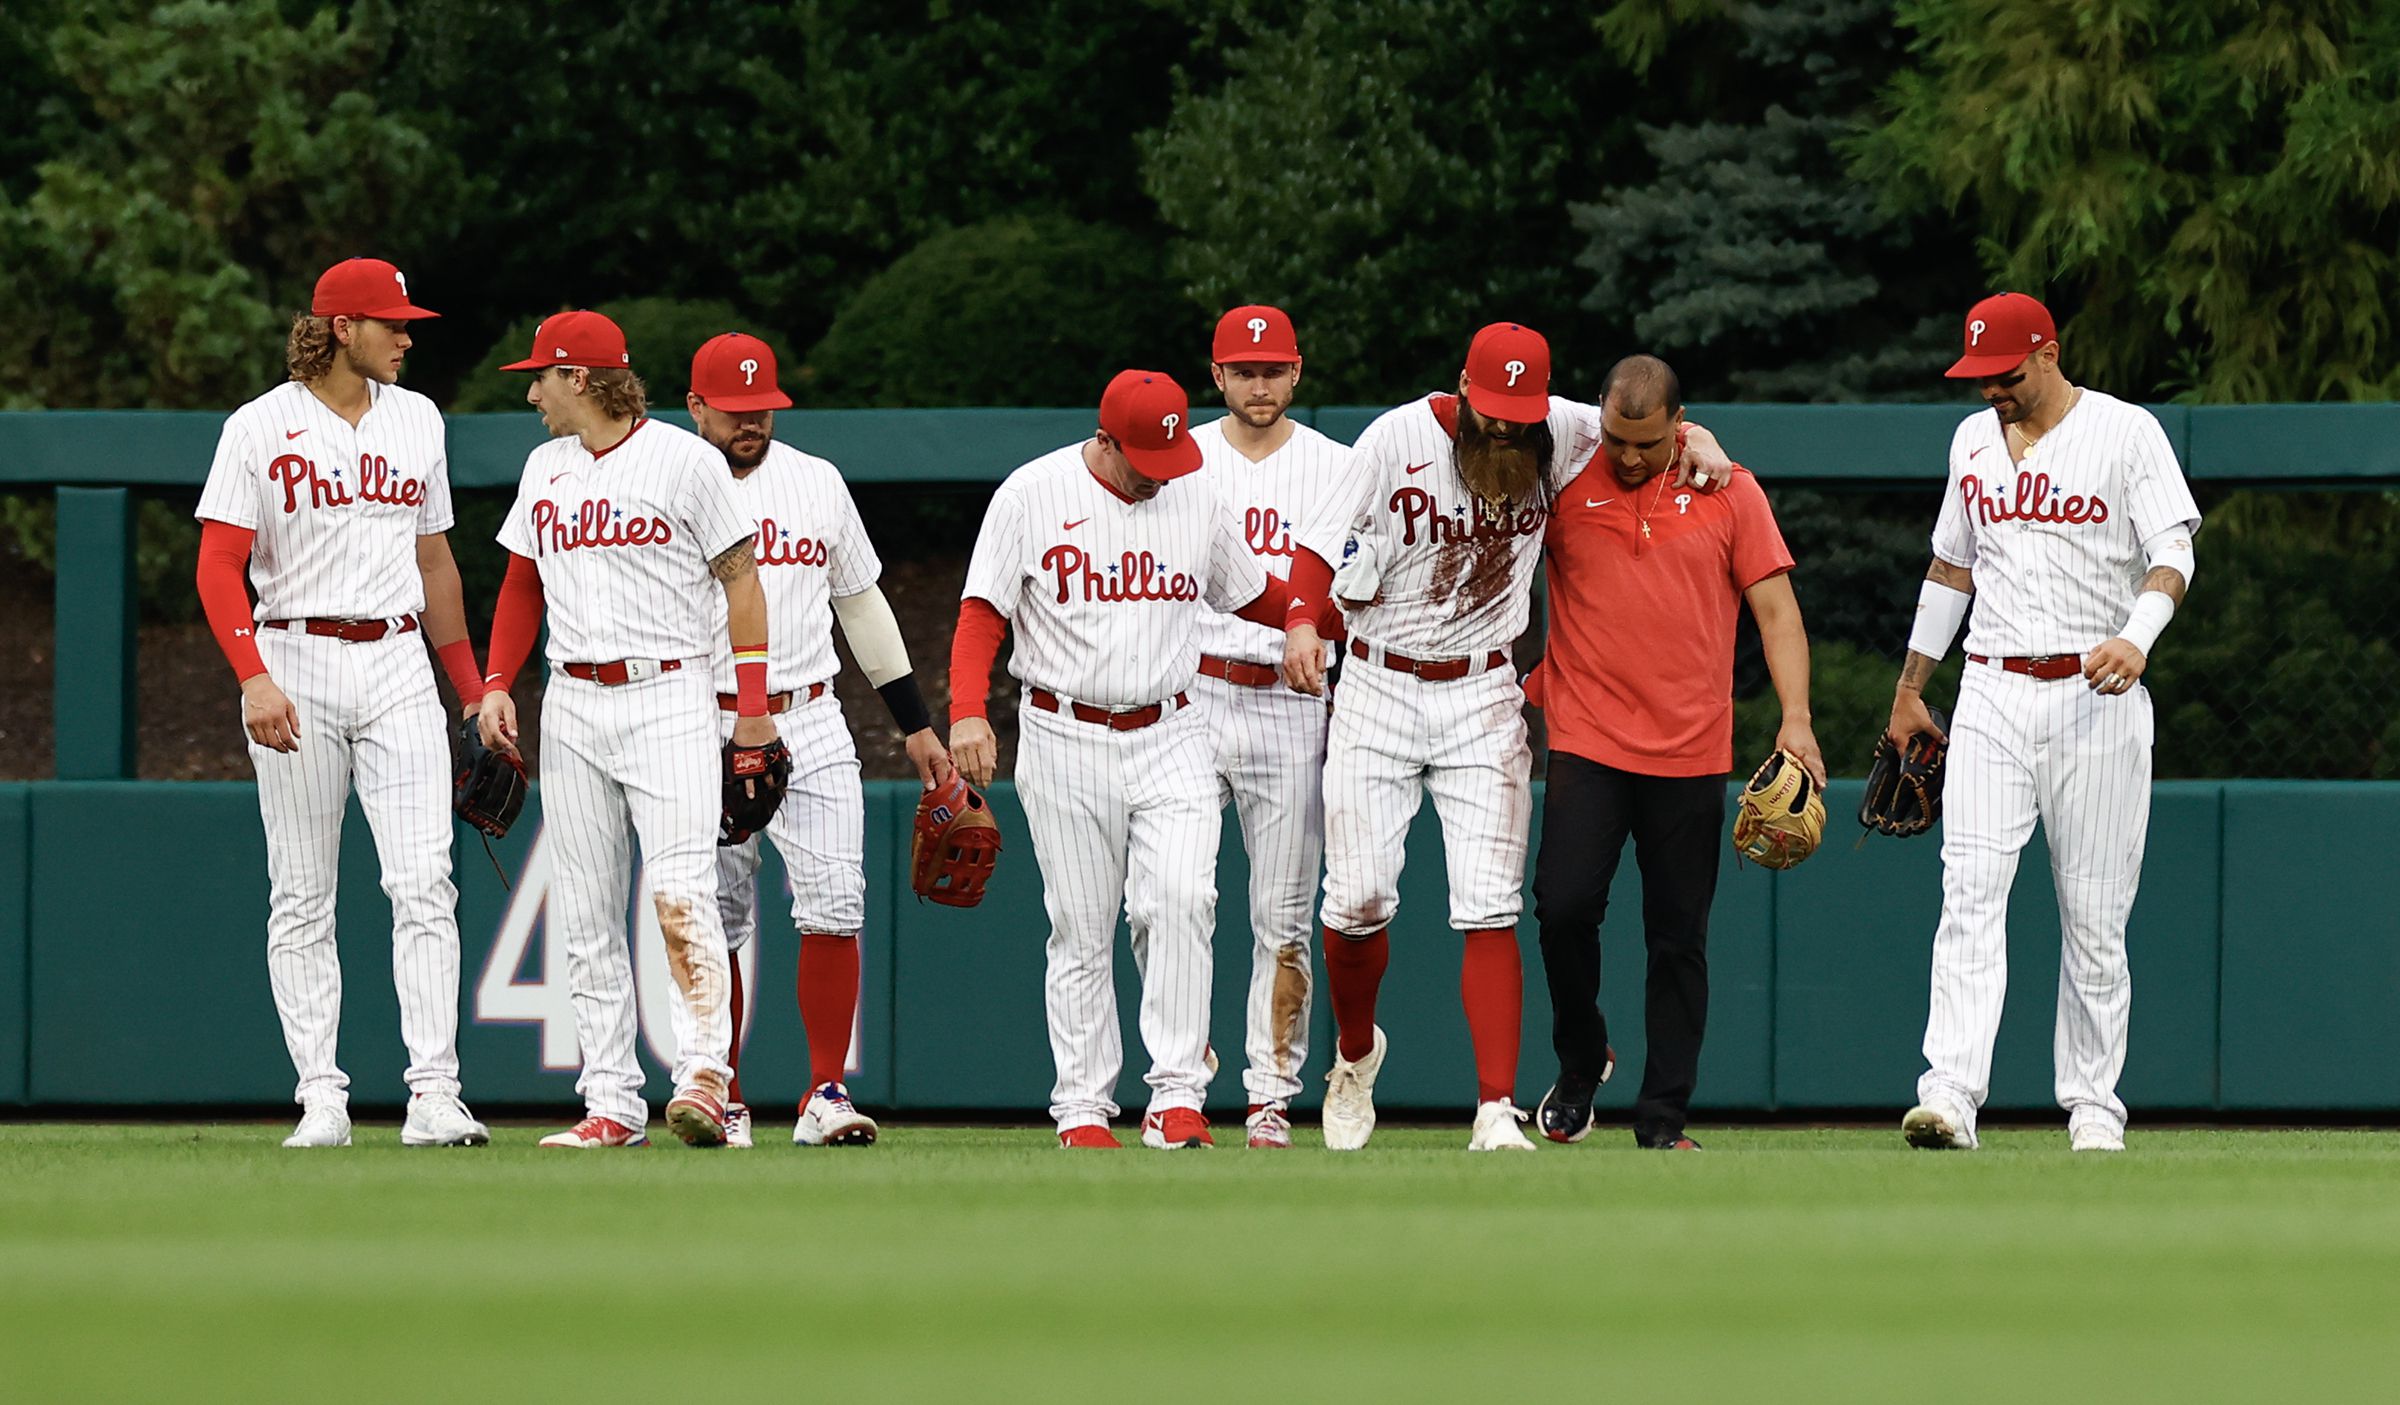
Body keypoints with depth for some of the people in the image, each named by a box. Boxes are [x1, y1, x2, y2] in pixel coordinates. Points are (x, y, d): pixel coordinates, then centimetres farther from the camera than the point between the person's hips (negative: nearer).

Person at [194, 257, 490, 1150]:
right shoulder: (261, 428, -2)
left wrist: (474, 693, 19)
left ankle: (433, 1093, -14)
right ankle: (321, 1097, 4)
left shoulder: (416, 421, 13)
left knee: (424, 882, -10)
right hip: (296, 663, -3)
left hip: (398, 663, 3)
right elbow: (219, 568, -6)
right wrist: (254, 680, -19)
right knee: (302, 898, 0)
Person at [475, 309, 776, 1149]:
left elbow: (739, 579, -1)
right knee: (586, 918, 2)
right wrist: (497, 685, 7)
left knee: (680, 892, -19)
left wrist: (753, 703, -7)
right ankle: (612, 1104, 3)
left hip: (667, 700, -6)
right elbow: (523, 584, 21)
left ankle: (702, 1079, -26)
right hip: (572, 707, 6)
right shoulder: (545, 468, 14)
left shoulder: (685, 460, -3)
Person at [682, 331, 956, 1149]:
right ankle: (723, 1104, 9)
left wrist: (915, 723, 19)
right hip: (707, 729, -2)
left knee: (835, 907, -10)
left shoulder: (818, 483, 10)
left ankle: (825, 1097, -7)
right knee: (715, 924, -1)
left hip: (811, 726, 2)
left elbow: (861, 600, 19)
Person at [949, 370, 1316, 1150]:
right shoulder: (1033, 496, -4)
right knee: (1081, 930, 1)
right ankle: (1083, 1107, 9)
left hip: (1171, 738, 2)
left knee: (1180, 900, -17)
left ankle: (1177, 1095, -16)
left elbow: (1254, 595, 20)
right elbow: (982, 612, -5)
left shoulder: (1198, 502, 7)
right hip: (1066, 741, -2)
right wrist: (968, 712, -18)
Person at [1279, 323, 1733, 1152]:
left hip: (1483, 699, 1)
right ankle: (1356, 1051, 28)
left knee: (1489, 910, -9)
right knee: (1359, 898, -2)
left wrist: (1692, 435, -5)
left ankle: (1497, 1112, -12)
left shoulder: (1558, 437, -2)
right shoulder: (1399, 440, -11)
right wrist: (1301, 620, -32)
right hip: (1379, 690, -1)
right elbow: (1321, 541, -14)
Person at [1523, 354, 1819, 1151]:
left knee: (1679, 937, 2)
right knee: (1564, 904, -15)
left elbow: (1776, 608, 4)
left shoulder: (1728, 490, 4)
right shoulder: (1563, 483, 3)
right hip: (1586, 745, 0)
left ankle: (1663, 1118, 8)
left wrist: (1795, 717, -7)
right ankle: (1580, 1061, 10)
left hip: (1691, 755, 0)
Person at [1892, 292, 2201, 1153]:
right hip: (1992, 696, 3)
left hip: (2096, 700, -3)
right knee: (1970, 892, -12)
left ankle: (2092, 1106, 7)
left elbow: (2173, 550, -10)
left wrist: (2137, 637, -29)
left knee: (2095, 913, -1)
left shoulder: (2126, 433, -2)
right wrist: (1910, 689, 23)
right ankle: (1951, 1094, -22)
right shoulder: (1975, 439, 14)